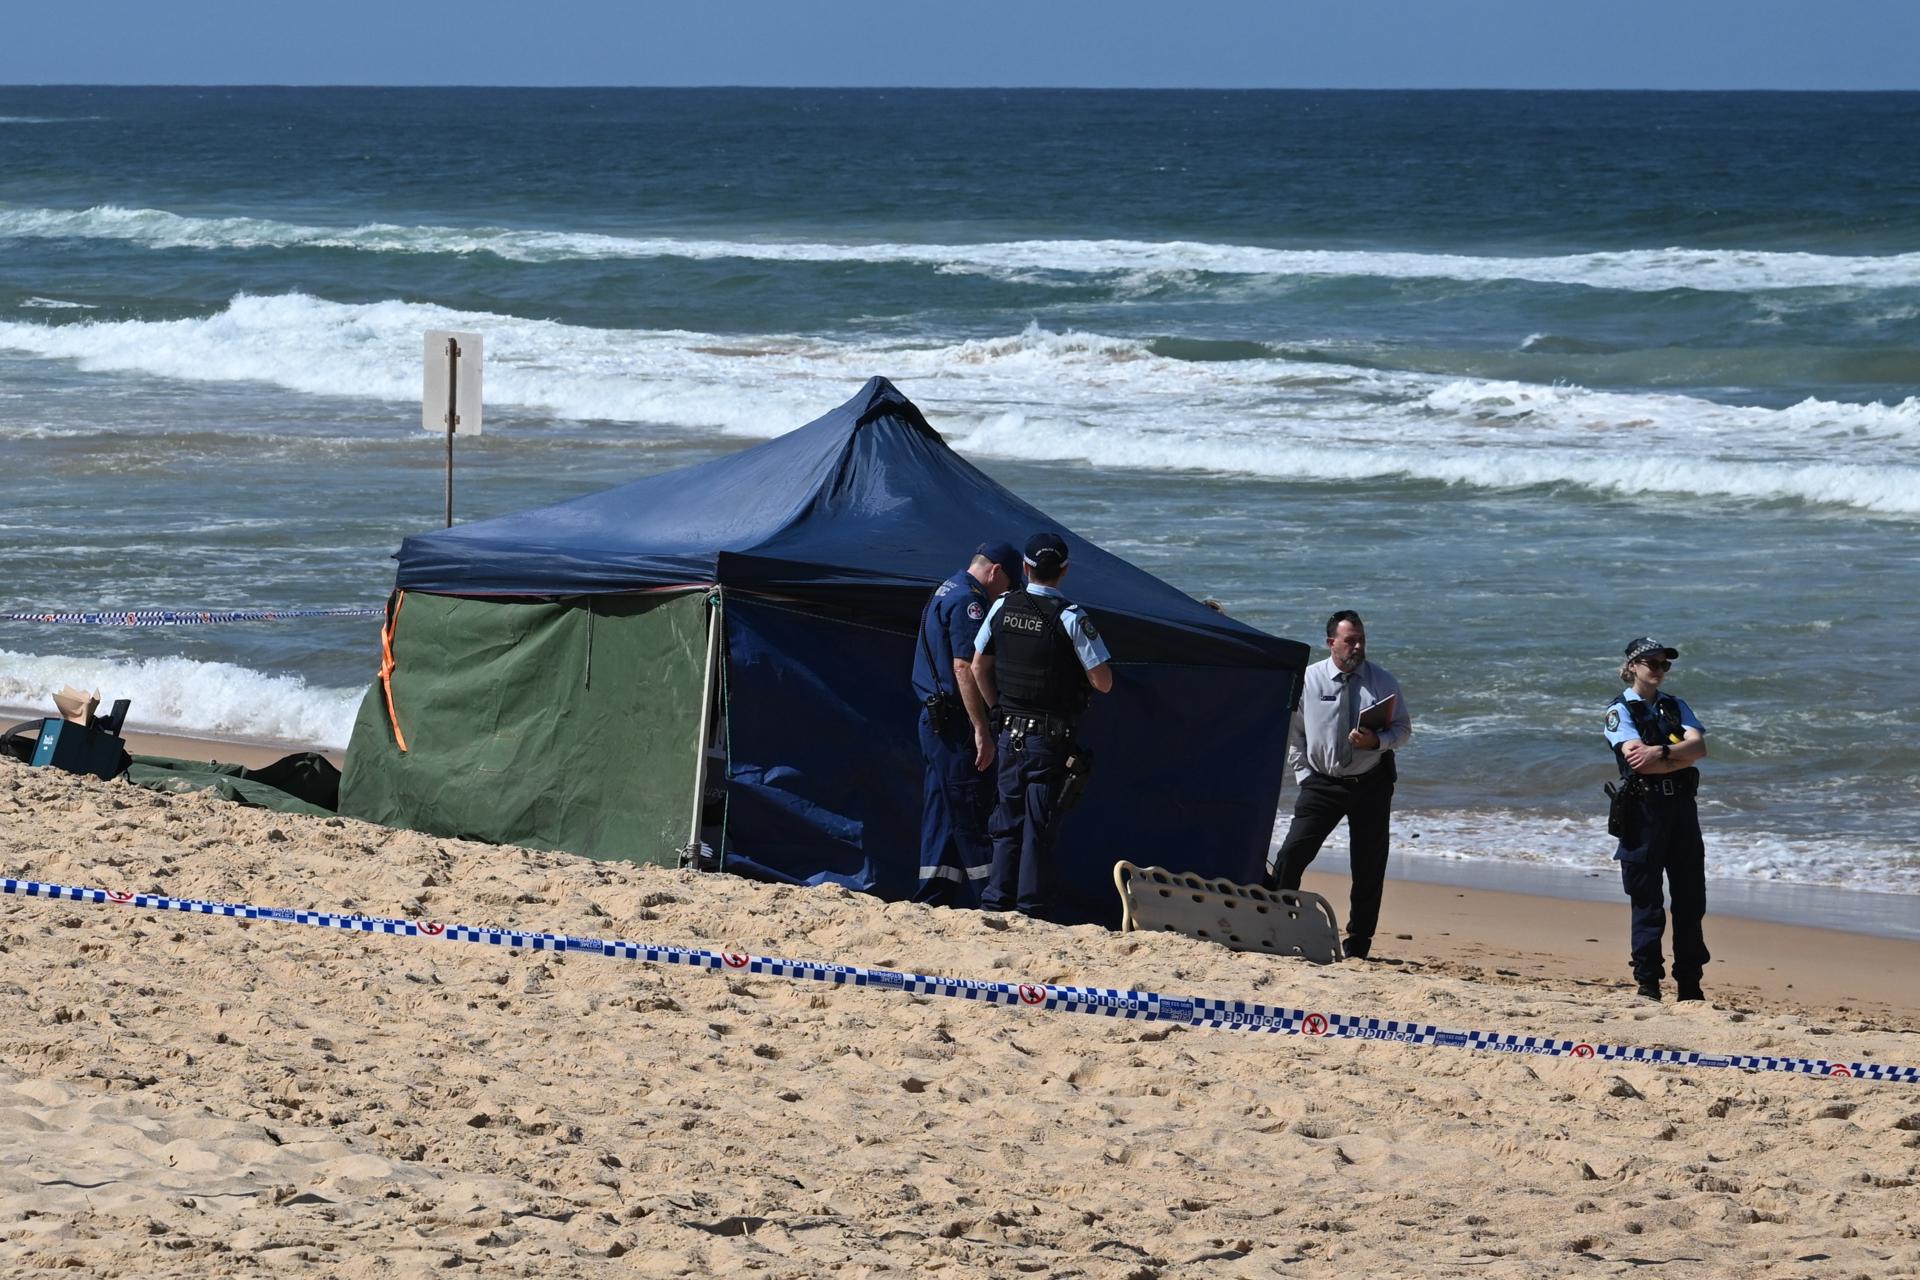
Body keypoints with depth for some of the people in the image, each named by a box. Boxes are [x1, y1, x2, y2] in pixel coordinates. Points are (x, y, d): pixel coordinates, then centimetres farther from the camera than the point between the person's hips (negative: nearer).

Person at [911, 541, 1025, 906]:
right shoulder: (968, 601, -14)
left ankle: (932, 899, 13)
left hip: (934, 721, 10)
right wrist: (982, 731, -22)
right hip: (956, 723, -10)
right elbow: (964, 668, -22)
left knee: (940, 814, 12)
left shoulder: (943, 594, 19)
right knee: (973, 818, -8)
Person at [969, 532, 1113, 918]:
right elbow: (1103, 682, -13)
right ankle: (1031, 909, 1)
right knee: (1040, 826, 0)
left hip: (1010, 731, 4)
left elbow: (978, 666, 11)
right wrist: (1079, 667, 8)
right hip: (1051, 738, -4)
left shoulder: (1003, 607, 1)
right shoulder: (1071, 618, -13)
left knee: (1007, 821, 13)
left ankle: (996, 902, 13)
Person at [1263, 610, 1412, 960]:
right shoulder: (1309, 680, -1)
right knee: (1294, 852, -13)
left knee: (1369, 865, 4)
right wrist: (1304, 775, -2)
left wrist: (1377, 741, -17)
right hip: (1322, 783, -1)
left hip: (1372, 783, 1)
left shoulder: (1382, 681, 1)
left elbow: (1403, 729, 4)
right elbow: (1293, 733, 6)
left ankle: (1357, 946, 15)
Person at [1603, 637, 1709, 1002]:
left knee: (1690, 897, 4)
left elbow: (1698, 746, -2)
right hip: (1643, 810, -5)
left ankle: (1690, 984, 10)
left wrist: (1661, 753, -18)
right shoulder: (1619, 710, 0)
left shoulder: (1675, 707, 15)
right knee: (1647, 900, -2)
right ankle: (1647, 983, 3)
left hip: (1681, 808, 5)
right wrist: (1681, 757, -6)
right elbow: (1637, 760, -15)